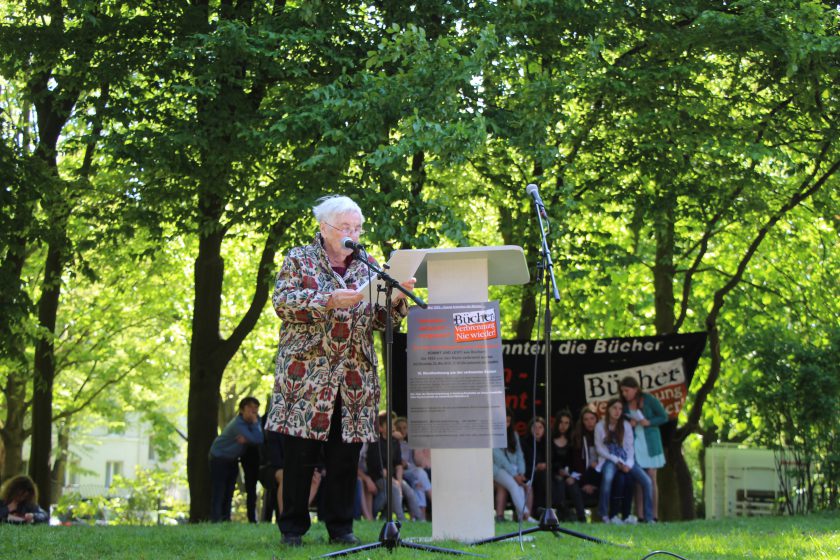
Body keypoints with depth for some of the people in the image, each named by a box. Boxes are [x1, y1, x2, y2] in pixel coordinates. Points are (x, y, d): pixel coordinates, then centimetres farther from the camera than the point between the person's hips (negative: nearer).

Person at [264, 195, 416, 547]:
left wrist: (398, 298, -8)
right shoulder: (299, 260, 6)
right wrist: (330, 300, -19)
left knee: (346, 455, 3)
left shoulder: (367, 266, 16)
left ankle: (340, 527, 12)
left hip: (354, 380, 3)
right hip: (306, 373, -3)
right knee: (300, 452, -3)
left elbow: (380, 319, 13)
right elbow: (283, 302, -8)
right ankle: (293, 527, 6)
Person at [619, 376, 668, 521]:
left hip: (649, 443, -2)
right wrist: (628, 424, -7)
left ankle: (654, 516, 0)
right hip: (634, 444, 2)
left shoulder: (649, 400, -4)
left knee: (651, 480, -1)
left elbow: (664, 417, 0)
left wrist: (649, 422, -15)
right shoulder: (624, 405, 5)